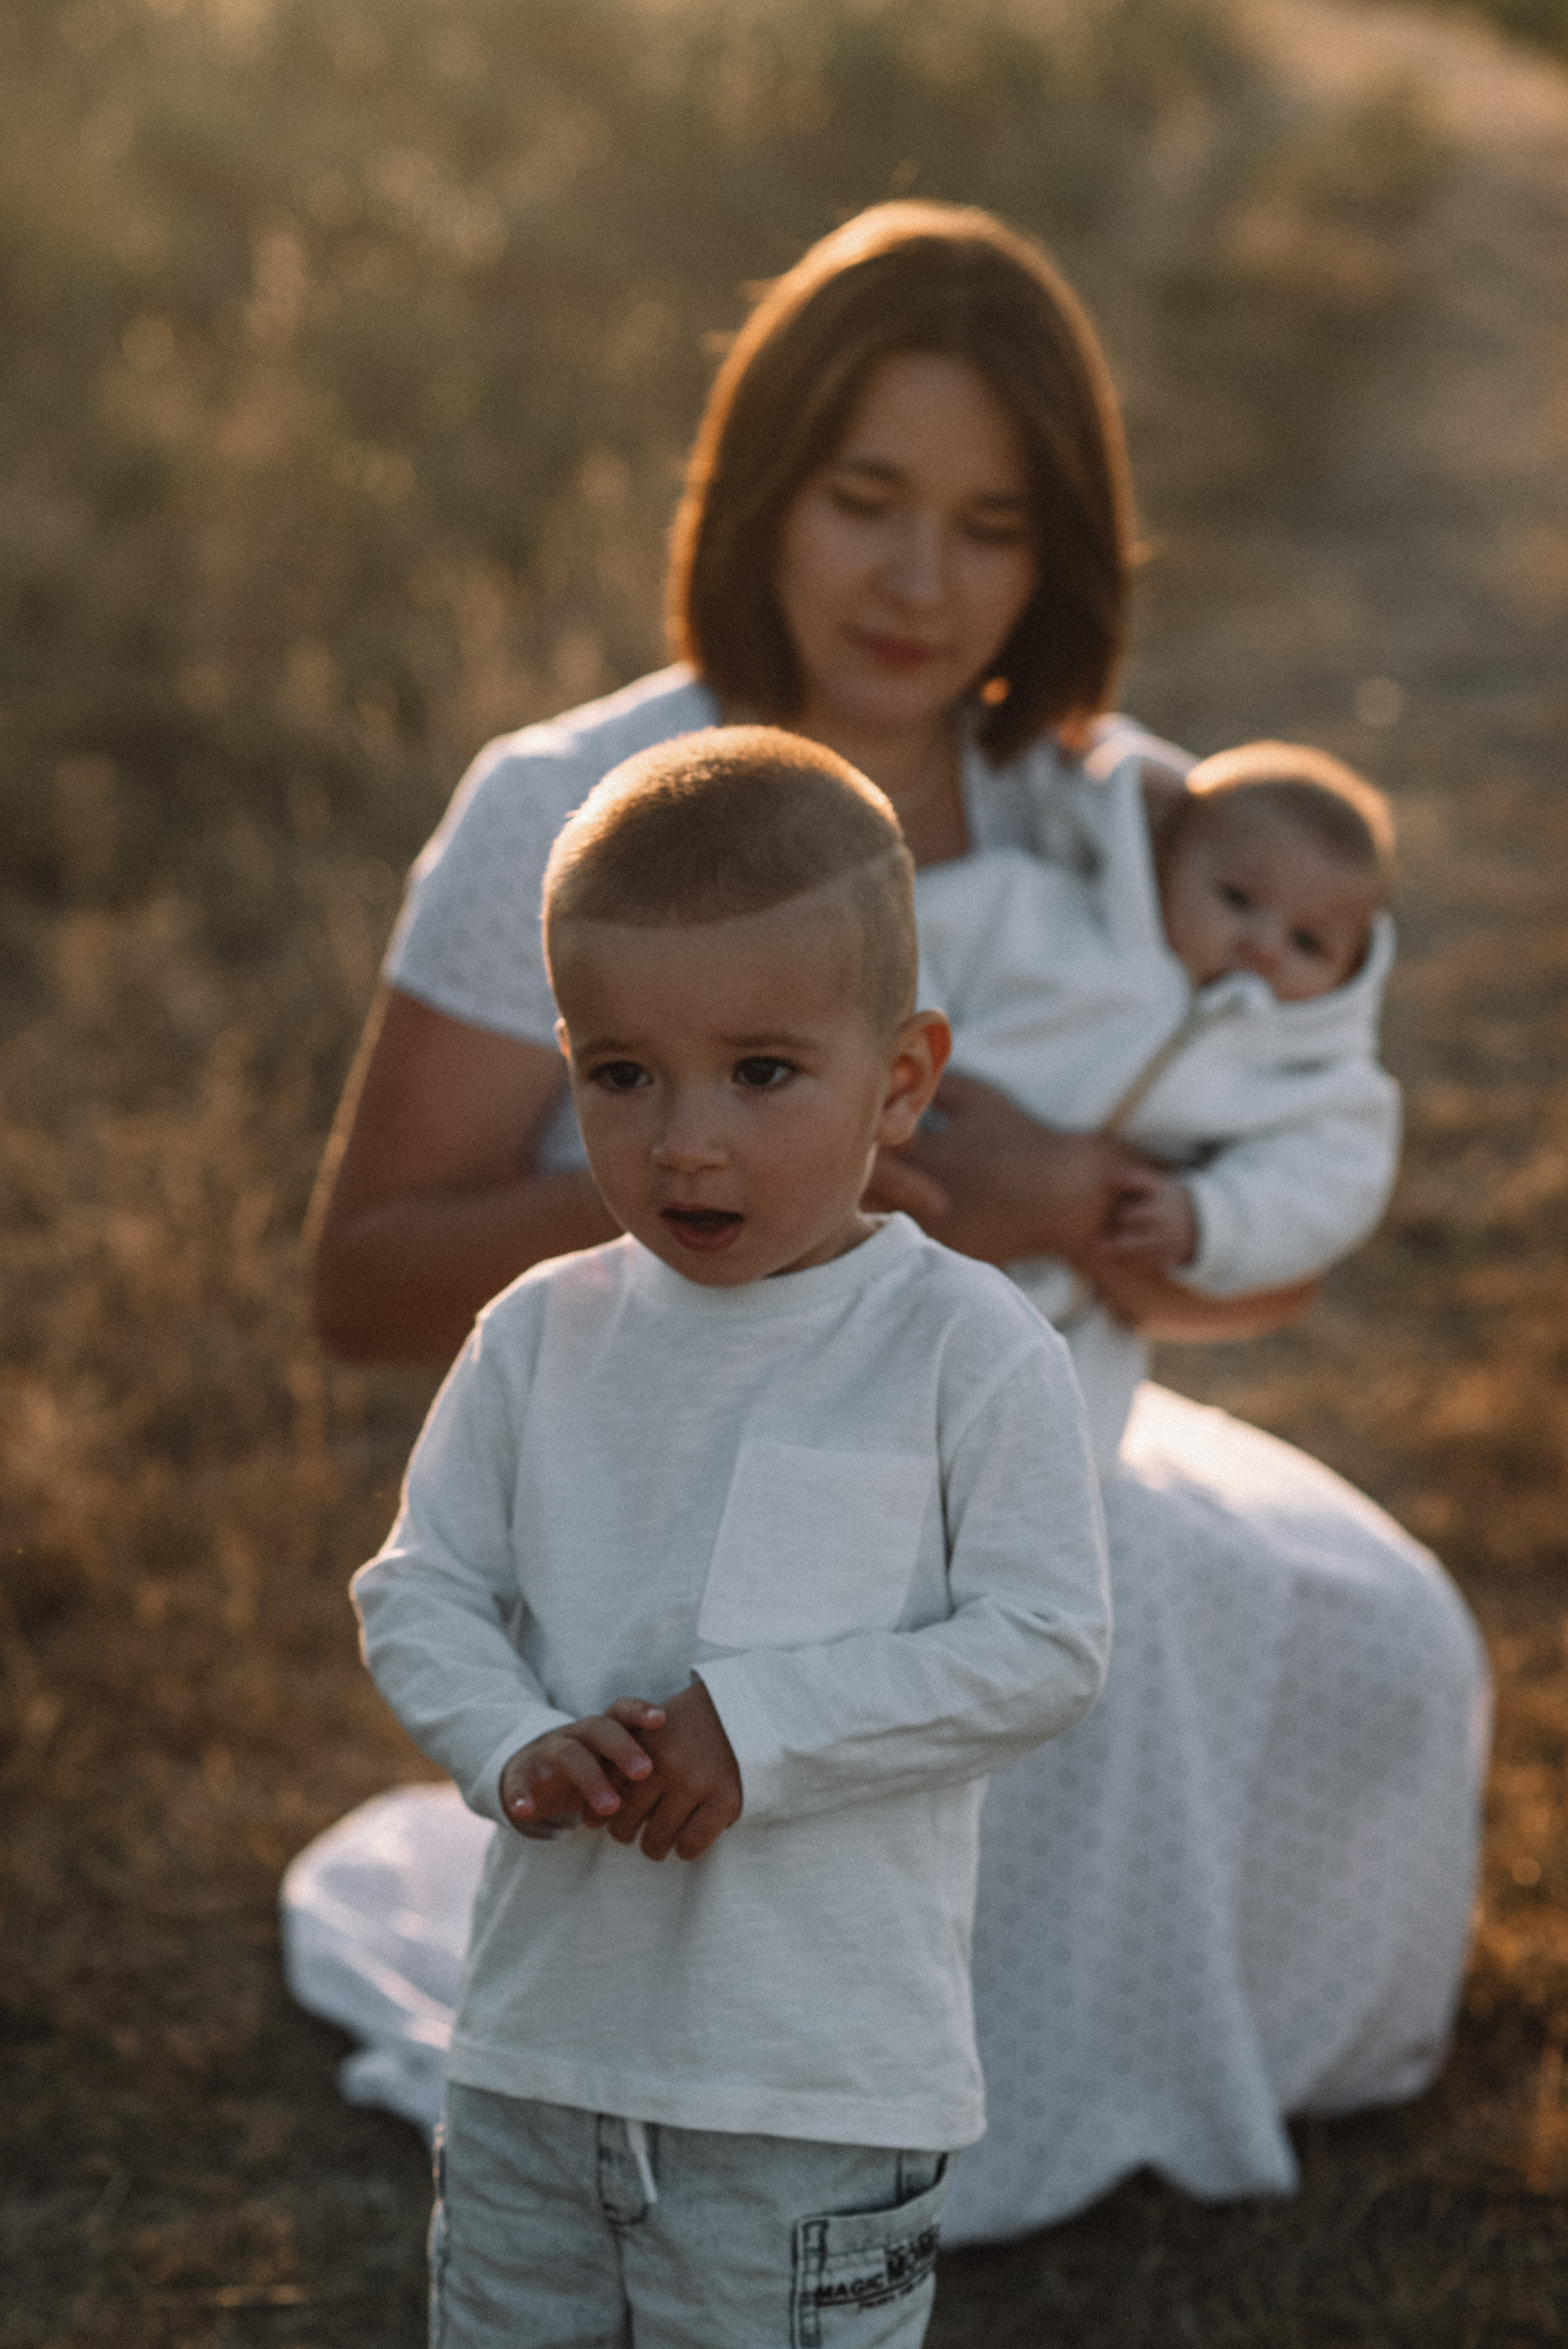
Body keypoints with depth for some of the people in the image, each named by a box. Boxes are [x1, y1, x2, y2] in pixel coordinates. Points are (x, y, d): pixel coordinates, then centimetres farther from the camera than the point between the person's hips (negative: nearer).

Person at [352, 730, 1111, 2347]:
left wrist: (758, 1724, -19)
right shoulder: (541, 1337, 2)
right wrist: (518, 1751, -14)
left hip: (826, 2089, -4)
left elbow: (1046, 1647, -12)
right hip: (539, 2044, 4)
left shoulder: (966, 1349, -9)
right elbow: (417, 1592, 6)